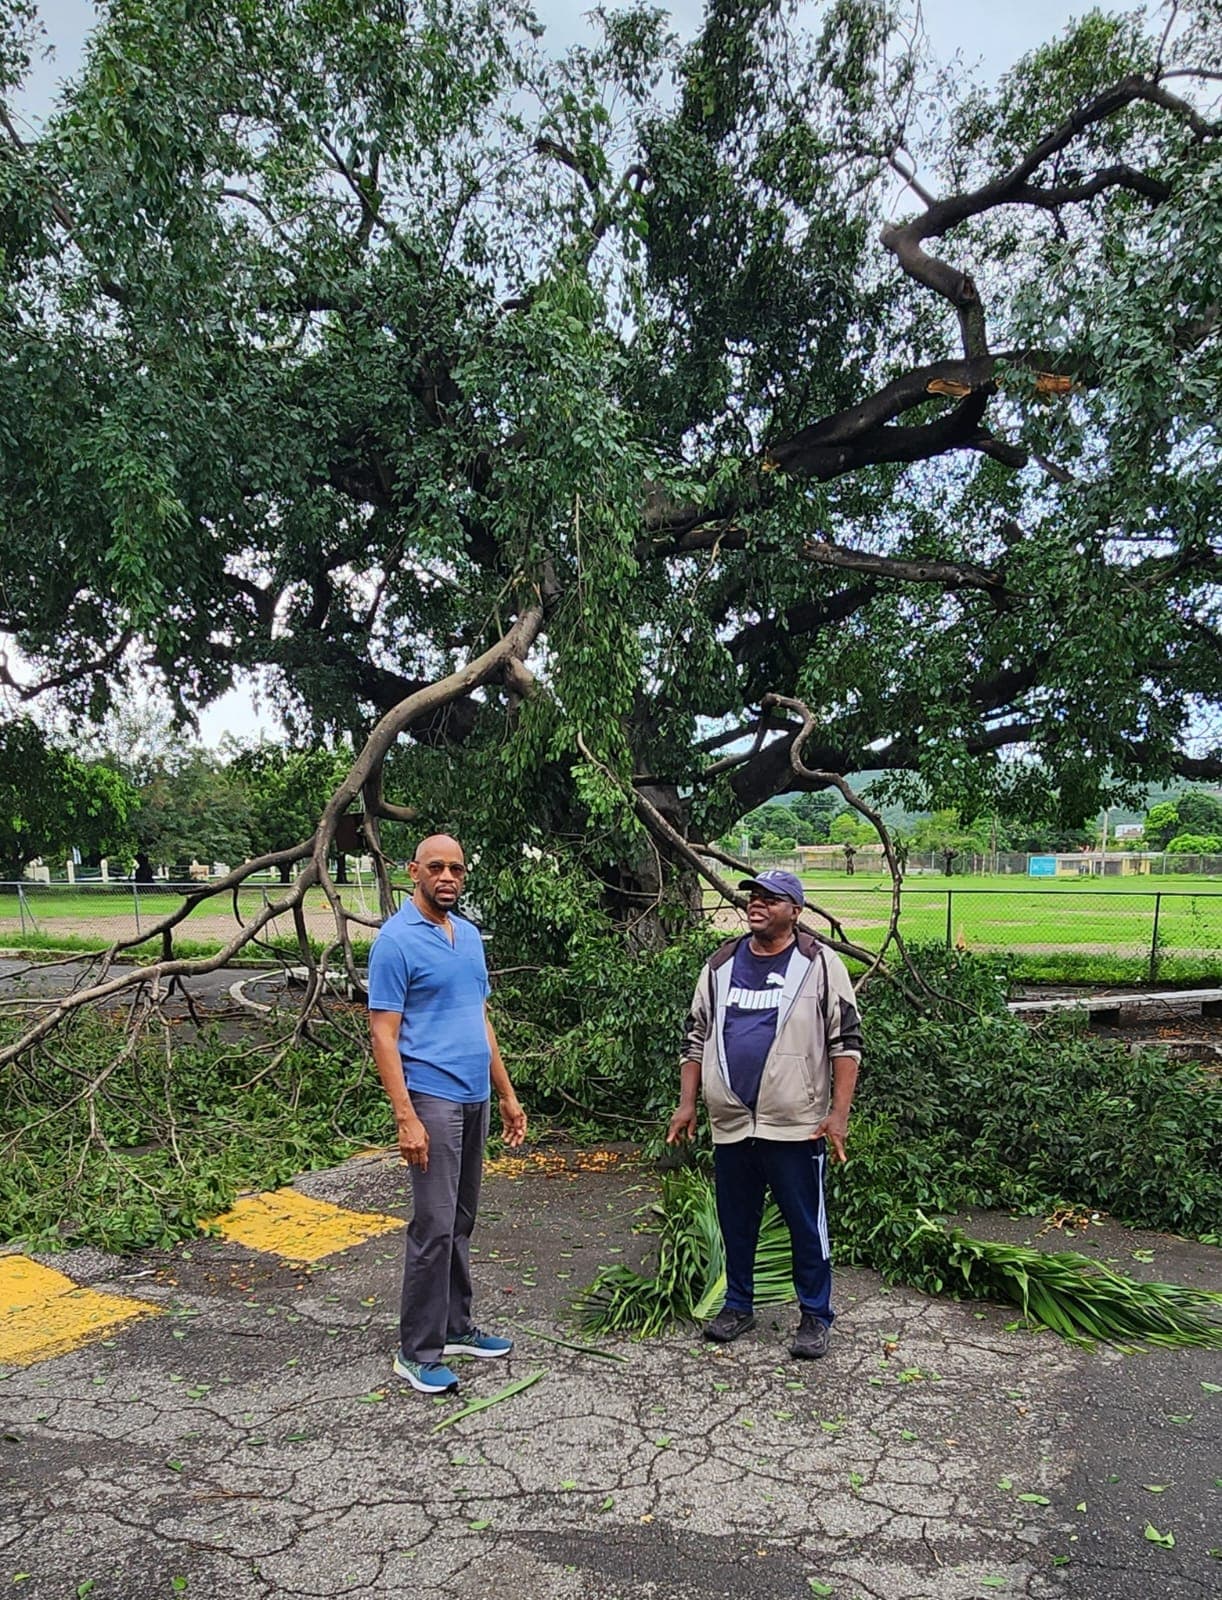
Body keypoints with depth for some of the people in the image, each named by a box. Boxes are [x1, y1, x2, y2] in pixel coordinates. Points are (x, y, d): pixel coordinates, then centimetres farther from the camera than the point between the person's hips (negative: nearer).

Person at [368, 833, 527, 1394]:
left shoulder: (470, 935, 12)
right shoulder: (396, 940, -11)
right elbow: (384, 1036, -14)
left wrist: (507, 1095, 17)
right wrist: (406, 1118, -20)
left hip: (475, 1099, 8)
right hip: (432, 1098, -7)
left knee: (461, 1222, 16)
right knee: (434, 1227, -3)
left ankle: (455, 1326, 29)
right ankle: (417, 1352, 9)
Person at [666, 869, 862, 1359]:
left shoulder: (820, 964, -4)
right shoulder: (720, 964, 8)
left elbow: (846, 1042, -5)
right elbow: (696, 1037, 14)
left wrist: (839, 1113, -11)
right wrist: (687, 1104, 9)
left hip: (797, 1126, -4)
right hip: (731, 1123, 4)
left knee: (807, 1224, 6)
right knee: (735, 1222, 15)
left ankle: (815, 1317, 21)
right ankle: (738, 1305, 32)